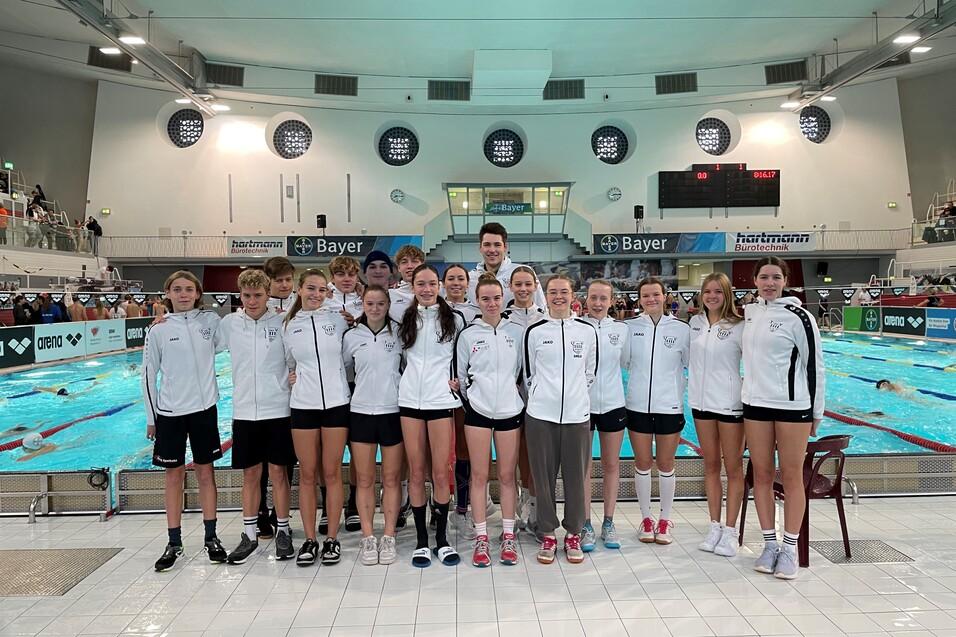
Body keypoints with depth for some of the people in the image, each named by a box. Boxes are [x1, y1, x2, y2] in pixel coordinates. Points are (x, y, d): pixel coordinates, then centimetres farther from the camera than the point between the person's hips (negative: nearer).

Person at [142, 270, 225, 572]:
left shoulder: (211, 320, -1)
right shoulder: (158, 330, -1)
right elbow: (149, 375, 3)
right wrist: (151, 417, 4)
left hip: (204, 407, 0)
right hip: (169, 412, 0)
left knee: (205, 472, 8)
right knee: (174, 475, 8)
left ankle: (211, 537, 21)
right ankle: (174, 543, 20)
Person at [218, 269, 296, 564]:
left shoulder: (281, 322, -3)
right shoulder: (229, 324, 3)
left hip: (277, 409, -2)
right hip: (244, 410, 2)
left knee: (278, 471, 6)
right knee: (250, 473, 11)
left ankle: (283, 531, 20)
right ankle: (249, 534, 24)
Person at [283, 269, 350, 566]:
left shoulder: (338, 318, 2)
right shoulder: (289, 325, 7)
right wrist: (298, 378, 2)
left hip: (336, 403, -1)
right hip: (303, 405, 1)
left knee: (332, 472, 4)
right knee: (308, 474, 6)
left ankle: (332, 538, 15)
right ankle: (310, 539, 17)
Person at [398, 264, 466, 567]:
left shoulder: (454, 319, 3)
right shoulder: (405, 318, 10)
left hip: (440, 399, -2)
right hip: (410, 399, 2)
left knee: (440, 473, 0)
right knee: (416, 472, 4)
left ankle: (442, 539, 15)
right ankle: (421, 540, 15)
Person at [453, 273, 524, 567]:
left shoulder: (517, 331, 3)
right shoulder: (467, 334, 2)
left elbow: (524, 369, 10)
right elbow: (460, 375, 9)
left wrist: (515, 396, 8)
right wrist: (469, 399, 8)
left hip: (509, 410, 1)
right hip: (477, 410, 0)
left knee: (507, 475, 7)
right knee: (479, 475, 4)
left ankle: (508, 536, 18)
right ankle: (481, 538, 14)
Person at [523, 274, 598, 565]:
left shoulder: (587, 331, 5)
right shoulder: (534, 331, 2)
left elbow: (591, 372, 13)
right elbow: (528, 374, 8)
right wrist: (543, 396, 9)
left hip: (577, 414, 1)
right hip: (540, 414, -1)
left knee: (576, 477, 7)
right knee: (544, 476, 6)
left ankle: (573, 534, 24)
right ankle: (547, 534, 21)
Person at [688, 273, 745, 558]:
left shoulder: (738, 326, -7)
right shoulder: (695, 323, 7)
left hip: (730, 402, -5)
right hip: (701, 400, 5)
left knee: (733, 468, 4)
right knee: (710, 465, 12)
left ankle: (730, 531, 13)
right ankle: (715, 526, 22)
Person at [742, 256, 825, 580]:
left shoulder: (798, 317, -8)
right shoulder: (749, 312, 7)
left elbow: (814, 365, -5)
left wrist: (816, 411, -2)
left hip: (792, 406, -5)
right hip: (755, 404, 5)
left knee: (791, 477, 4)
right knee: (762, 475, 9)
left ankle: (790, 549, 15)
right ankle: (770, 544, 21)